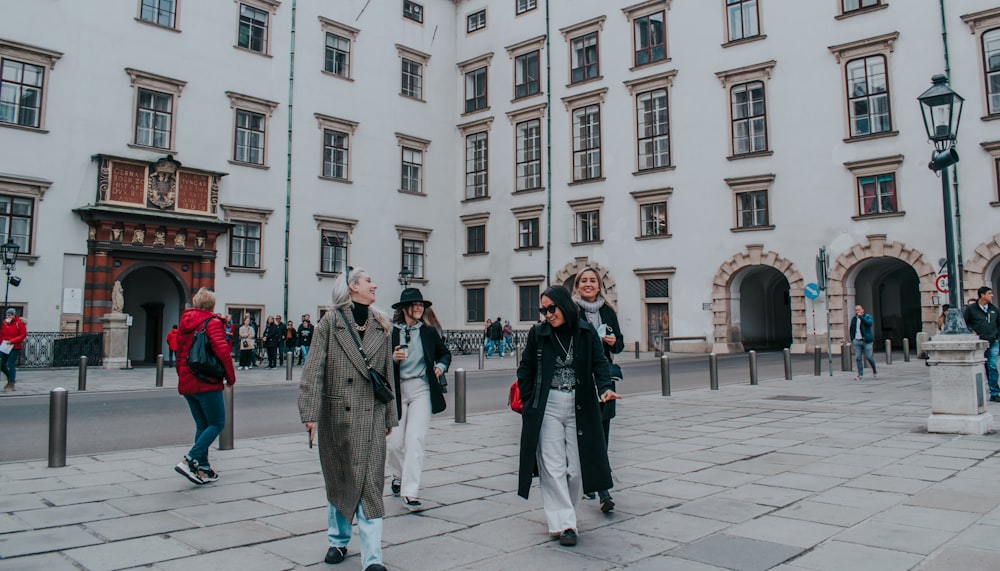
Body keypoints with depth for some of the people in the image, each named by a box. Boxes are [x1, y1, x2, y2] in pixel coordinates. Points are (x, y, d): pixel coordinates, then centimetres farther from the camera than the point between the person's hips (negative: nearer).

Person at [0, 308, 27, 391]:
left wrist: (12, 341, -20)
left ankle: (11, 385, 0)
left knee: (11, 365, -8)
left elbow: (23, 335, -13)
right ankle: (11, 379, 30)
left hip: (15, 348, -6)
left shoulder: (19, 323, -8)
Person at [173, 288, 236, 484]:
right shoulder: (212, 323, -10)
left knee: (202, 425, 14)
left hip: (186, 383, 8)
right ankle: (189, 461, -14)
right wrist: (231, 377, -9)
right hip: (207, 383, -8)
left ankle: (203, 468, 14)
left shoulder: (184, 322, 13)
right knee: (217, 424, -1)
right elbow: (222, 351, -20)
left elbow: (179, 352, 18)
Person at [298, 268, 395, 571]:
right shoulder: (331, 322, -1)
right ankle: (338, 540, 31)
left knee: (370, 483, -3)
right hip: (337, 413, -1)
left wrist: (389, 417, 15)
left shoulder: (381, 326, 10)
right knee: (338, 480, 12)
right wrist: (310, 413, -14)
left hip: (371, 416, 2)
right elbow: (313, 370, -6)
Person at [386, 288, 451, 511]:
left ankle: (410, 493, -5)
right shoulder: (390, 332, 0)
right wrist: (393, 358, -18)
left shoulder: (429, 332, 6)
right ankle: (397, 475, 38)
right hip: (396, 391, 0)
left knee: (415, 440, -10)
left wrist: (441, 366, 2)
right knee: (395, 442, 6)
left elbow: (445, 353, 21)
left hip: (421, 390, 0)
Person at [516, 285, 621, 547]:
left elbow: (599, 363, -1)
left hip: (579, 406, 1)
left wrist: (605, 388, -20)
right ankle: (564, 523, 2)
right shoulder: (538, 334, 1)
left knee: (576, 467, 5)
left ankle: (563, 513, 25)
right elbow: (525, 369, 9)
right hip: (548, 406, 0)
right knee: (553, 467, -4)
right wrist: (528, 402, 3)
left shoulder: (587, 332, 1)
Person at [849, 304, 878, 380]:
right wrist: (852, 340, 15)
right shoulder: (854, 319, 12)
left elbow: (869, 323, -21)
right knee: (858, 358, -2)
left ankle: (875, 370, 24)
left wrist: (861, 317, -21)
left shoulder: (867, 317, 1)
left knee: (869, 357, -2)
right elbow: (851, 330, 19)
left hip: (866, 341, -3)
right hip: (857, 341, 3)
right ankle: (860, 375, 3)